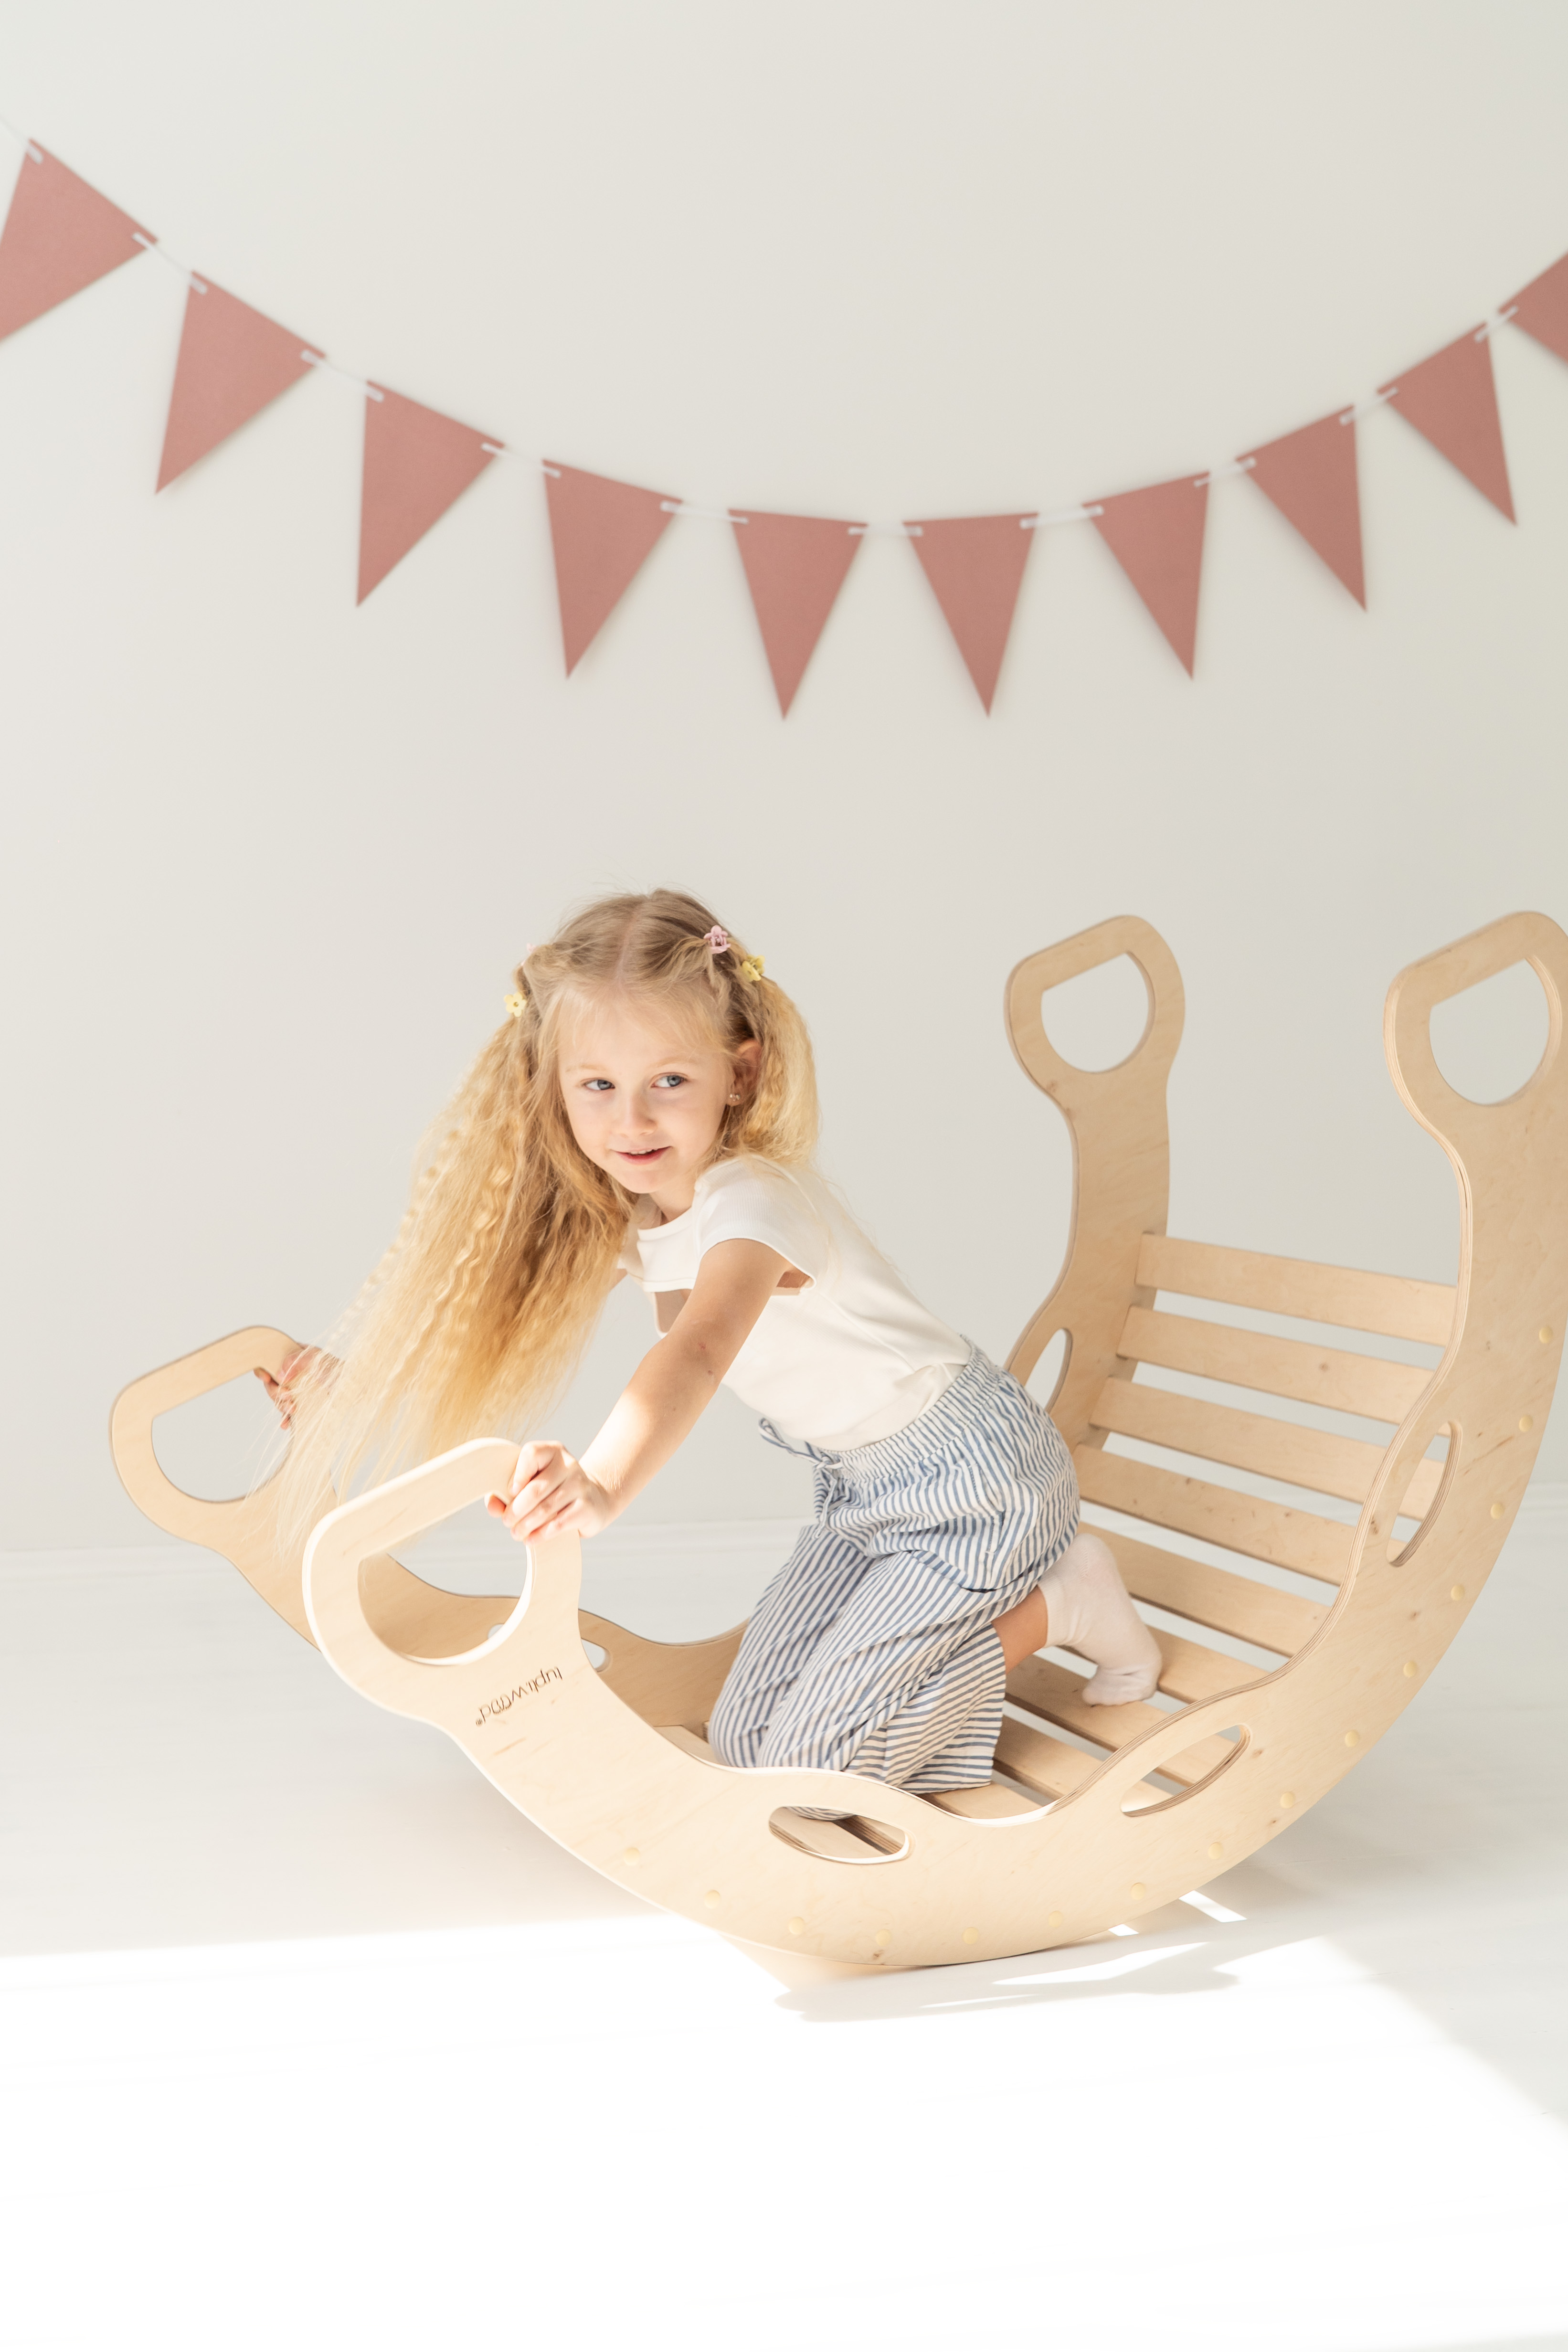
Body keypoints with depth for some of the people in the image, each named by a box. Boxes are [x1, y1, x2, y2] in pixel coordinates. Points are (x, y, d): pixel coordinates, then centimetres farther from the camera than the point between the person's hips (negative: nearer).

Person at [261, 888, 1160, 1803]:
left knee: (812, 1759, -11)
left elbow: (695, 1357, -49)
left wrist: (604, 1489, -66)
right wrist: (360, 1378, 8)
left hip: (972, 1472, -8)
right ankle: (1000, 1592, 16)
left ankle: (1058, 1598, 3)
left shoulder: (751, 1202, -30)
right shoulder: (623, 1210, -4)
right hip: (861, 1489, 8)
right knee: (748, 1743, 6)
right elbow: (514, 1311, 12)